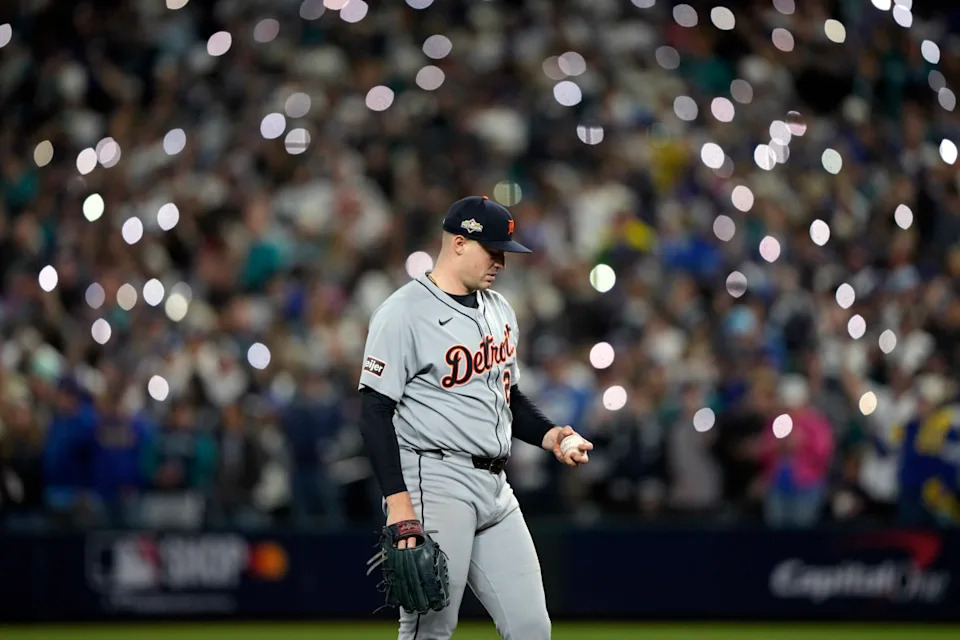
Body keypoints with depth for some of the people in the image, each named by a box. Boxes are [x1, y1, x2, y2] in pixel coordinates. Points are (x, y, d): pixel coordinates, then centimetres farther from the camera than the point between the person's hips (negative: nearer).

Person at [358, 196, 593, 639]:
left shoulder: (500, 311, 16)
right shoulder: (404, 313, -10)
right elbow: (376, 411, -13)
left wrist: (548, 436, 7)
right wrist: (398, 501, -21)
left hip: (495, 487, 8)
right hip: (435, 484, -8)